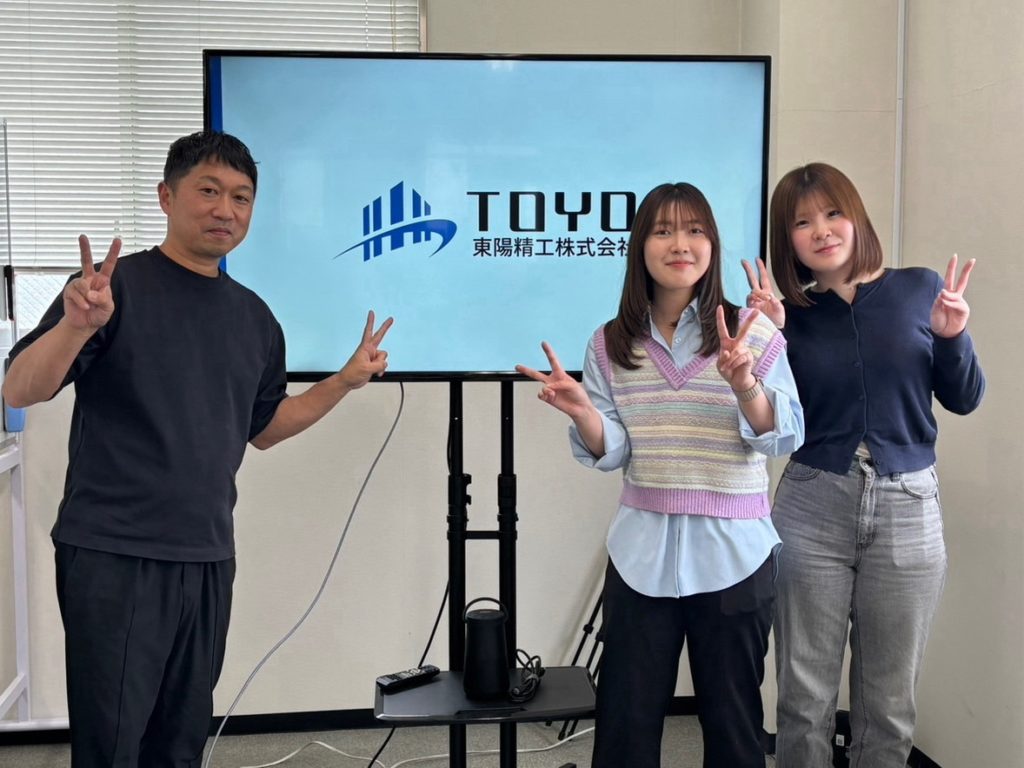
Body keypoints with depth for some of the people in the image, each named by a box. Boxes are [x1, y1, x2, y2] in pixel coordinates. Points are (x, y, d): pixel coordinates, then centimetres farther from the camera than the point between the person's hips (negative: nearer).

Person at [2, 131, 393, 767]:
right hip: (113, 556, -5)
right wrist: (76, 323, -30)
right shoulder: (117, 284, -6)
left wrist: (346, 381, 10)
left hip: (209, 558, 5)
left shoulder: (254, 317, 10)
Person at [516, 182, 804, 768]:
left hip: (733, 551, -1)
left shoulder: (754, 333, -4)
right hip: (642, 551, 2)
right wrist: (581, 411, -19)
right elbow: (610, 453, 1)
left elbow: (786, 438, -9)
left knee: (733, 718, 13)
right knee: (625, 719, 10)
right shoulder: (611, 344, 3)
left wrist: (745, 385, -27)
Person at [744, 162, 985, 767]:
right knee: (805, 699, 8)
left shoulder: (921, 289, 1)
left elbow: (964, 400, 6)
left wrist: (952, 337, -12)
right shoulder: (791, 314, 1)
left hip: (908, 510, 0)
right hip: (812, 510, 0)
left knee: (889, 702, 11)